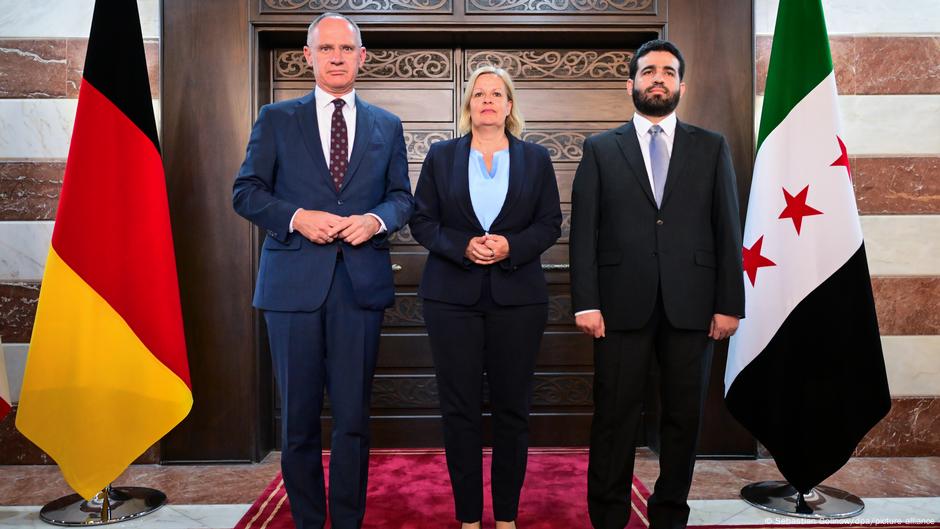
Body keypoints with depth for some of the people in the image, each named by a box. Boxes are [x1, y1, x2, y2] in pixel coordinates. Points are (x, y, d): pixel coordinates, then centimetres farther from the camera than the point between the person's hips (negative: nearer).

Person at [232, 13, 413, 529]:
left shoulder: (387, 126, 12)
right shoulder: (276, 119, 8)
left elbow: (401, 197, 12)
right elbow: (246, 191, 4)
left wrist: (377, 219, -10)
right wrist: (297, 217, -13)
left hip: (360, 281, 1)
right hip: (293, 282, 0)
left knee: (353, 415, 6)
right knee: (298, 415, 9)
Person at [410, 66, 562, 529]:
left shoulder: (535, 158, 10)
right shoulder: (441, 155, 9)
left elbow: (550, 223, 5)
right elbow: (422, 221, 4)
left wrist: (511, 246, -13)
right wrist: (463, 246, -13)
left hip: (517, 297, 1)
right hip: (452, 295, 0)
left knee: (512, 407, 6)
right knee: (459, 408, 3)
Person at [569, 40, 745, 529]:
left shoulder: (711, 148, 11)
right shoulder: (600, 149, 8)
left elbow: (727, 230, 6)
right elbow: (583, 230, 1)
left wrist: (729, 304, -1)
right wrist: (585, 302, -7)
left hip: (691, 304, 2)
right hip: (622, 303, -1)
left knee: (684, 416, 9)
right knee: (615, 417, 4)